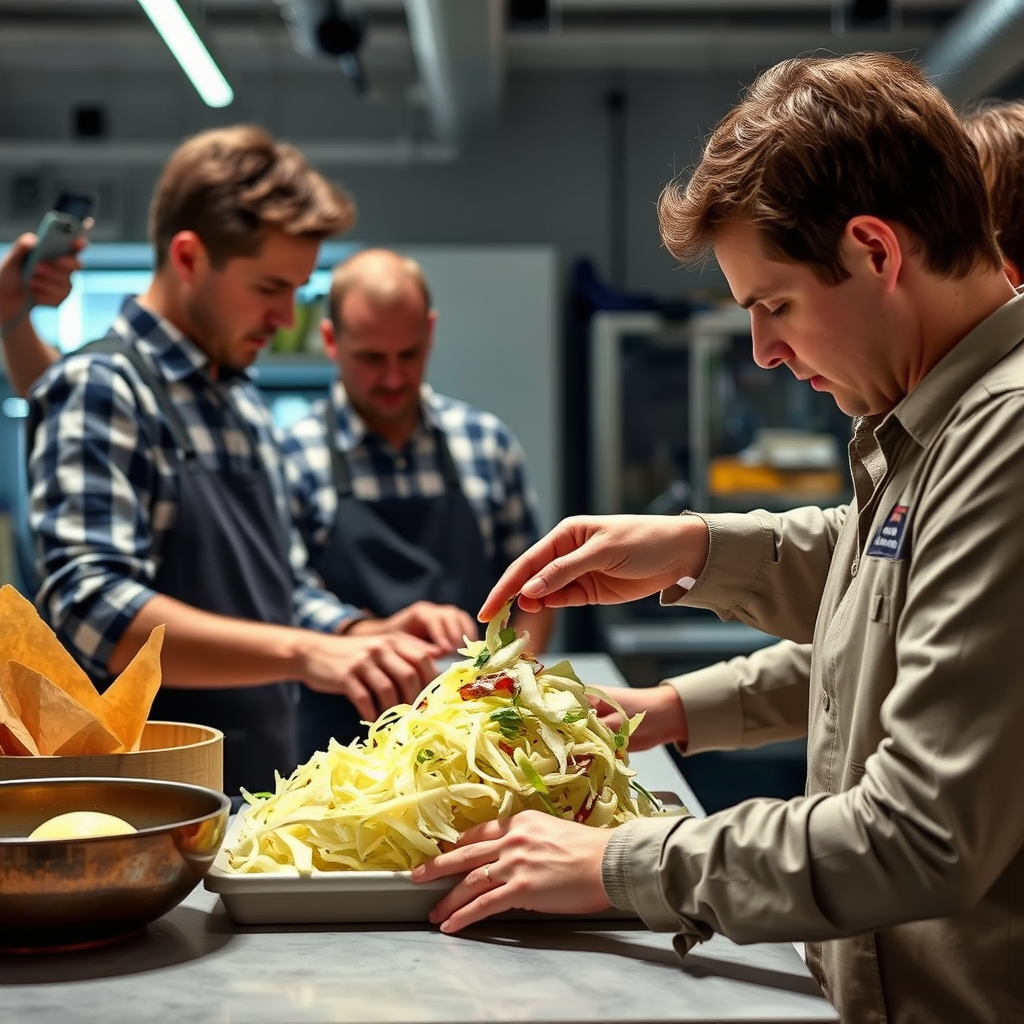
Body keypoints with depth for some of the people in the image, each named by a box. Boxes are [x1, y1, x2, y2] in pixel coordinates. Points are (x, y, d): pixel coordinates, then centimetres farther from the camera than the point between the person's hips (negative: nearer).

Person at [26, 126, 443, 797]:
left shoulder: (247, 408, 14)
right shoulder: (101, 389, -12)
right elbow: (92, 608, -25)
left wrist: (367, 639, 1)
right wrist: (301, 652, -34)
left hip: (264, 791, 7)